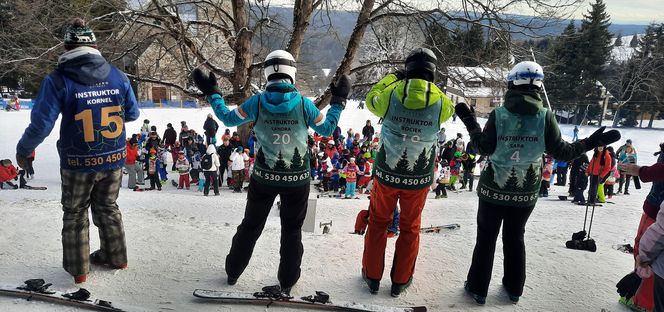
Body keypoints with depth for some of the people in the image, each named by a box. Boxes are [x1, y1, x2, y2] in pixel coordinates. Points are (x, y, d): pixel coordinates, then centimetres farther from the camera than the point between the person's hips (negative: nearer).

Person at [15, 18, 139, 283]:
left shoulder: (58, 80, -14)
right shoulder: (117, 75, -5)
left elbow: (41, 123, -13)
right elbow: (133, 114, 5)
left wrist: (23, 150, 4)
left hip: (78, 162, -3)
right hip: (114, 158, 3)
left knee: (75, 213, 17)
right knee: (107, 207, 23)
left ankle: (78, 268, 25)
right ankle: (115, 256, 35)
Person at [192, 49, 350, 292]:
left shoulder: (256, 102, -11)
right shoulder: (304, 104, -12)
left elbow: (228, 119, 4)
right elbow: (326, 129, 2)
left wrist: (212, 93, 16)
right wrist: (338, 102, 15)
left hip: (264, 177, 1)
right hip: (297, 179, -1)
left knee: (251, 225, 20)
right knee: (292, 229, 17)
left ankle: (233, 272, 35)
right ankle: (287, 281, 28)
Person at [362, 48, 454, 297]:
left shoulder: (389, 95, -14)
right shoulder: (441, 102, -14)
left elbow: (371, 99, 9)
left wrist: (392, 77, 20)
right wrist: (432, 87, 18)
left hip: (386, 174, 0)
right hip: (419, 180, 0)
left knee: (378, 223, 19)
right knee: (409, 229, 18)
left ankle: (372, 276, 29)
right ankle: (400, 281, 29)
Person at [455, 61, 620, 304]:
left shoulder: (498, 114, -13)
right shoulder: (546, 116, -11)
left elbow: (485, 148, -7)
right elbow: (560, 152, -6)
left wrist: (471, 123, 2)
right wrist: (592, 142, 5)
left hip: (494, 189, -2)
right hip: (526, 193, 2)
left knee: (486, 237, 11)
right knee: (515, 237, 20)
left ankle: (478, 288, 19)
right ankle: (514, 288, 31)